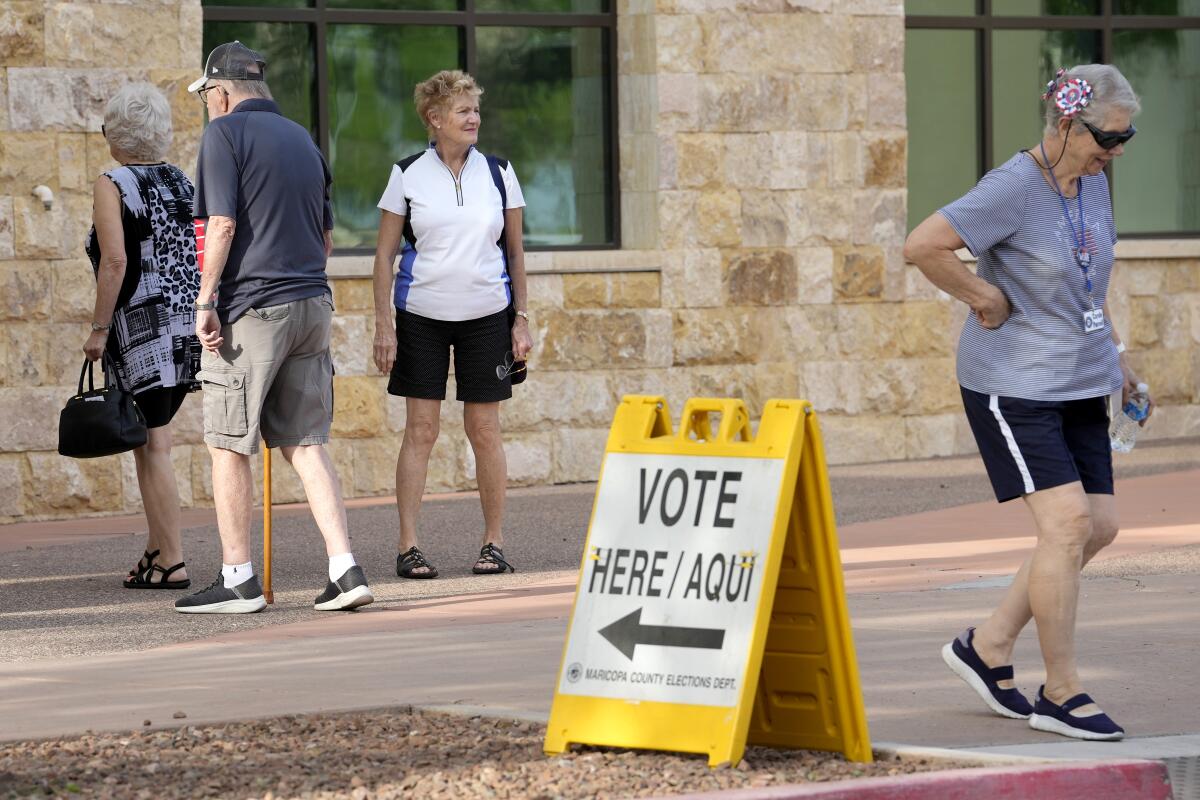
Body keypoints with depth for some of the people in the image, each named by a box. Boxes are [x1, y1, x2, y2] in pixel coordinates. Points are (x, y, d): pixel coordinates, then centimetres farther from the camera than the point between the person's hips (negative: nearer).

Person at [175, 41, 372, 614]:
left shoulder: (224, 133, -5)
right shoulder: (301, 138, 17)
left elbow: (221, 226, -14)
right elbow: (326, 238, 20)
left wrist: (206, 301, -11)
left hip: (252, 308, -7)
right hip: (312, 303, 7)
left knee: (227, 444, 2)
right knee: (304, 443, 9)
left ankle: (238, 581, 4)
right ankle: (345, 571, -1)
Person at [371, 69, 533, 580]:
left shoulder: (498, 173, 5)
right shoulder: (407, 175, 0)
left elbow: (515, 251, 10)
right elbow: (384, 254, 1)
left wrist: (521, 319, 4)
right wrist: (383, 325, -5)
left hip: (486, 316, 1)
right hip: (421, 316, -1)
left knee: (484, 429, 2)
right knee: (420, 430, -3)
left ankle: (494, 545, 9)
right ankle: (408, 547, -1)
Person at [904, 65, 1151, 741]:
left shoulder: (1093, 183, 7)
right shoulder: (1014, 189, -18)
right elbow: (923, 246, -25)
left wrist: (1114, 351, 17)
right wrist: (986, 299, -17)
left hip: (1080, 384, 8)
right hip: (1015, 385, -8)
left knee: (1100, 526, 4)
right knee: (1068, 521, -14)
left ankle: (989, 646, 17)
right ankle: (1062, 693, -5)